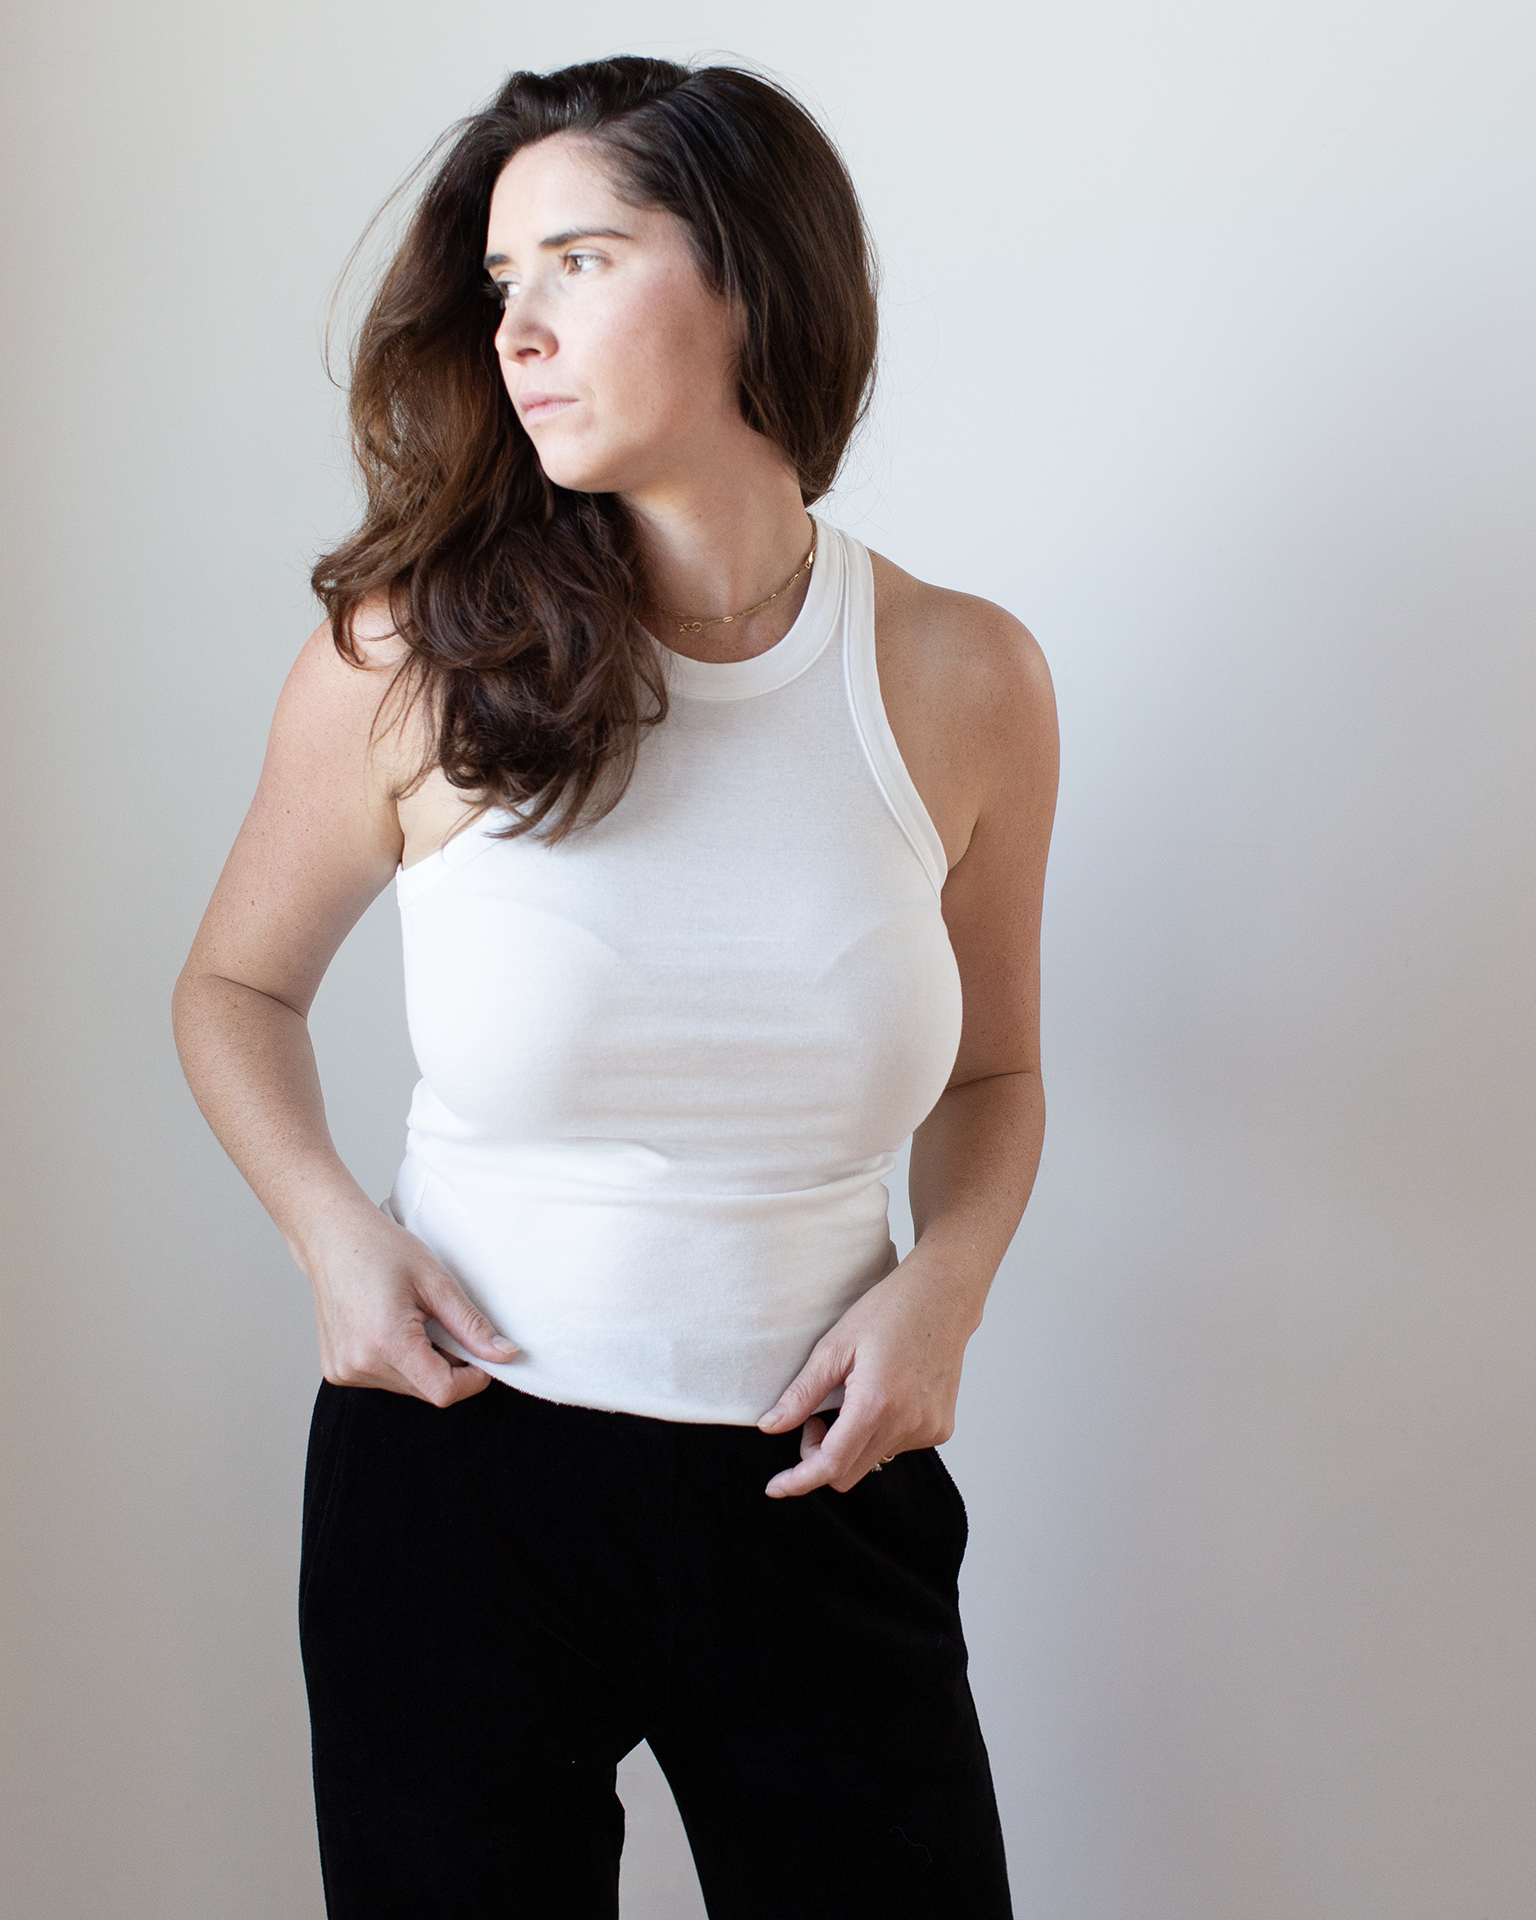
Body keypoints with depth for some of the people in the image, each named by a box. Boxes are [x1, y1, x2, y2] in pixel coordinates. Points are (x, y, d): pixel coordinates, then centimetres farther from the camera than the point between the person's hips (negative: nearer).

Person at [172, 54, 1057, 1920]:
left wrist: (946, 1282, -7)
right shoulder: (409, 657, -8)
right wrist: (333, 1230, -9)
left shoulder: (960, 679, -3)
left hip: (816, 1489, 1)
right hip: (457, 1470, -1)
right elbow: (236, 987, 8)